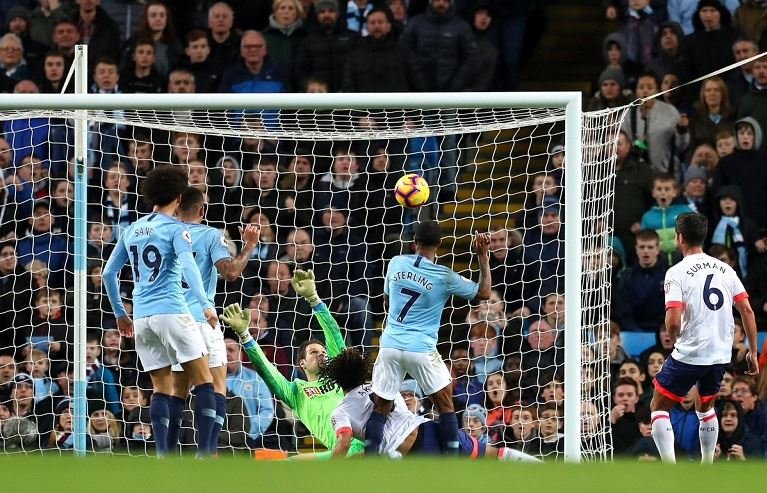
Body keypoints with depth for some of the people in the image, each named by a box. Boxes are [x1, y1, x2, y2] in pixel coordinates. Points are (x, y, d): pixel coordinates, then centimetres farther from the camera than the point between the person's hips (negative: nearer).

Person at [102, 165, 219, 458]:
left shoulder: (132, 230, 15)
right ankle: (204, 452, -12)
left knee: (162, 388, 8)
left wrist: (120, 313, 26)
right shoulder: (176, 229, -2)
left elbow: (109, 273, 18)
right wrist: (205, 304, -25)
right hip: (171, 311, -6)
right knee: (203, 380, -2)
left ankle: (162, 455, -3)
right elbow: (188, 266, -18)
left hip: (142, 318, 6)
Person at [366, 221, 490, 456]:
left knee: (380, 407, 10)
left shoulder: (396, 263, 3)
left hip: (390, 346, 3)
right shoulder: (444, 277, -7)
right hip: (422, 349, -3)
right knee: (445, 405, 11)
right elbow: (484, 293, 3)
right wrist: (483, 257, 5)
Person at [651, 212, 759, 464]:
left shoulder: (677, 272, -9)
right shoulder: (724, 269, 7)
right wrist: (752, 351, 11)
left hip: (689, 354, -5)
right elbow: (747, 310, 4)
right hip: (721, 354, 6)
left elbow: (673, 321, -17)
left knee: (659, 406, 8)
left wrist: (674, 337, 5)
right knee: (706, 407, 27)